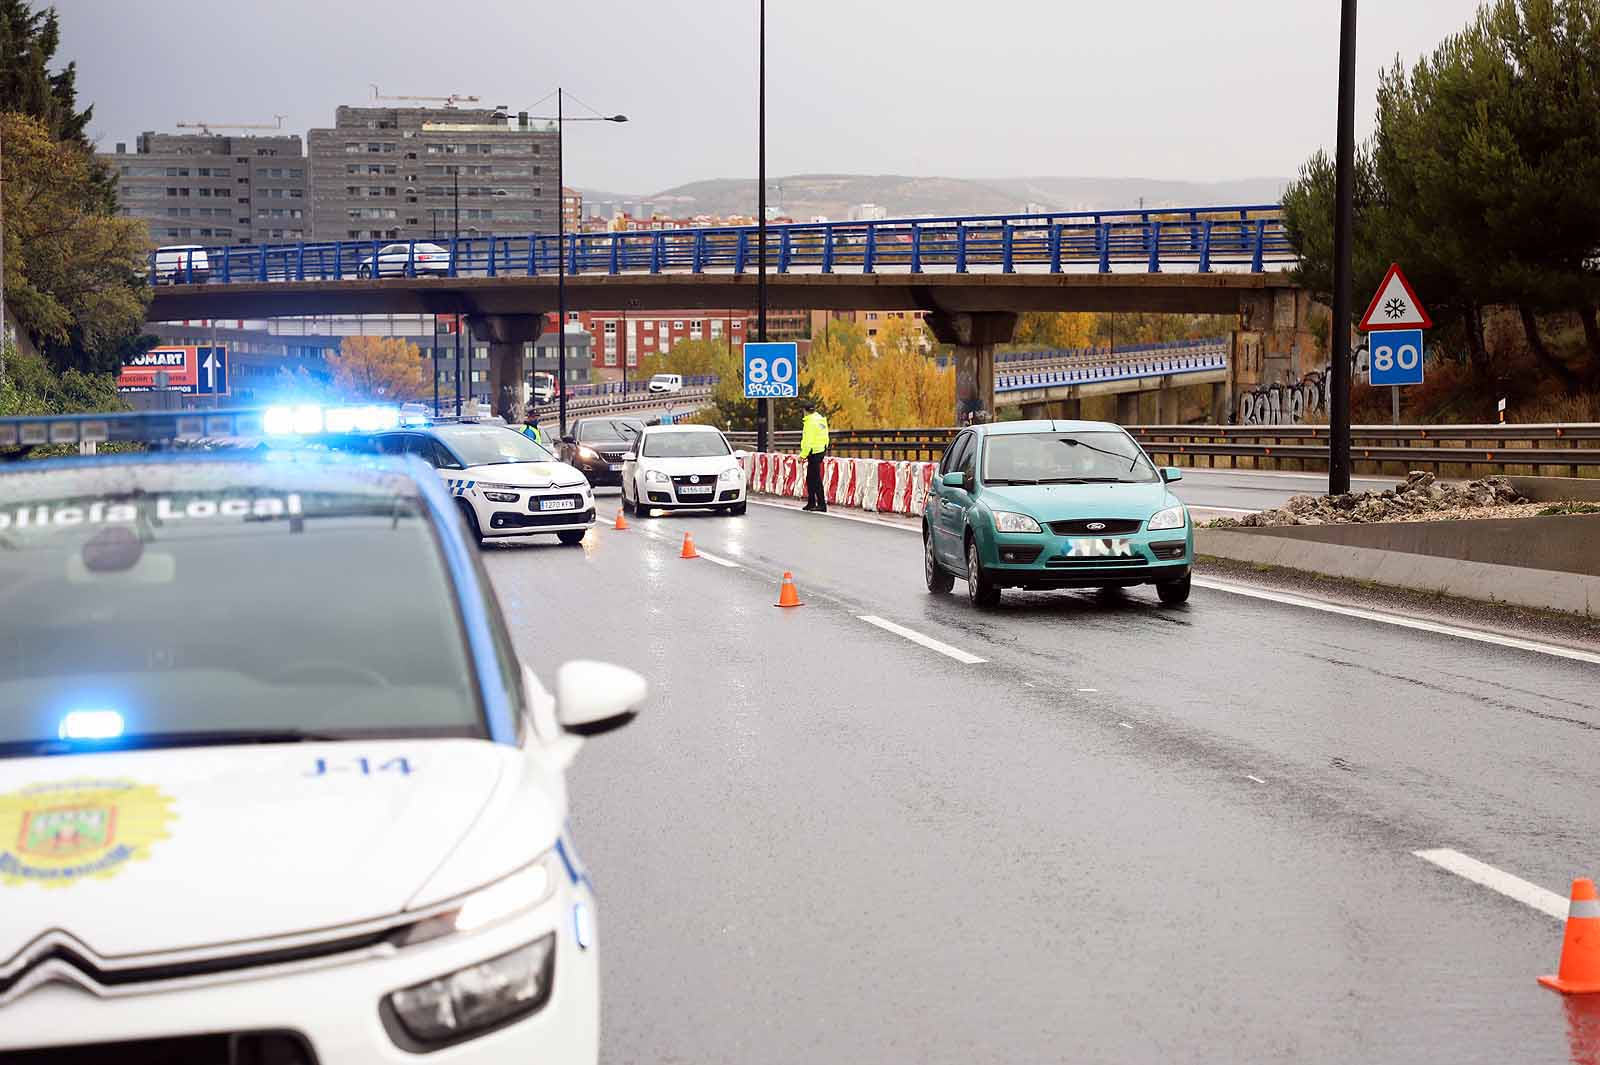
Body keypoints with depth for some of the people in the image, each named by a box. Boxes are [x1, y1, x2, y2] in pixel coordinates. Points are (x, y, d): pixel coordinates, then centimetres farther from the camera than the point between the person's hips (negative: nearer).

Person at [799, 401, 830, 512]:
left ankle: (822, 504, -8)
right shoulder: (821, 419, 12)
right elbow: (825, 437, 15)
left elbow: (809, 441, -20)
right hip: (821, 450, 9)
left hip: (814, 452, -9)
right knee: (810, 478, 17)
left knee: (816, 479, -6)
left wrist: (803, 455, -16)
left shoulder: (811, 422, -16)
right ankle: (811, 503, 23)